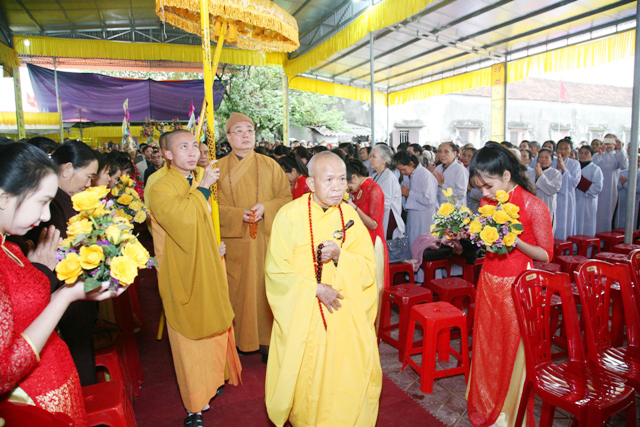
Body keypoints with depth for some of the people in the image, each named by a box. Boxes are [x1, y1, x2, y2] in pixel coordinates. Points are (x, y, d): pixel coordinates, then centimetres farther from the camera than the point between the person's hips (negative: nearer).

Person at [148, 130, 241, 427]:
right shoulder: (160, 189, -13)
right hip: (185, 273, -6)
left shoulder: (202, 183, 10)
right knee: (190, 338, 2)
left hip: (211, 269, 7)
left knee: (216, 327, 17)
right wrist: (203, 188, -21)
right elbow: (183, 219, -31)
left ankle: (215, 379, 40)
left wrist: (220, 243, 11)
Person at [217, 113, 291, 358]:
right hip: (234, 242, 0)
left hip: (265, 239, 0)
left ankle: (267, 340, 15)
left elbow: (286, 196, 5)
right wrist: (238, 215, -14)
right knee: (237, 289, 3)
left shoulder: (270, 165, 6)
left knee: (265, 287, 3)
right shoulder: (219, 168, 5)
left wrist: (265, 208, -13)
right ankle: (237, 338, 18)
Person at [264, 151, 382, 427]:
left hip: (347, 317, 3)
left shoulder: (349, 215, -1)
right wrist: (315, 289, -18)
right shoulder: (290, 215, -10)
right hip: (303, 316, -2)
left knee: (349, 377, 9)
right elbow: (277, 271, -9)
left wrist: (340, 255, -19)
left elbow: (369, 267, -1)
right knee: (306, 379, 10)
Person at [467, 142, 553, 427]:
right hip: (488, 282, 6)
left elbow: (546, 254, -11)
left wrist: (515, 241, -26)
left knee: (513, 350, 6)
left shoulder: (533, 206, -13)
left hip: (517, 286, -5)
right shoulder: (487, 202, 5)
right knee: (485, 345, 15)